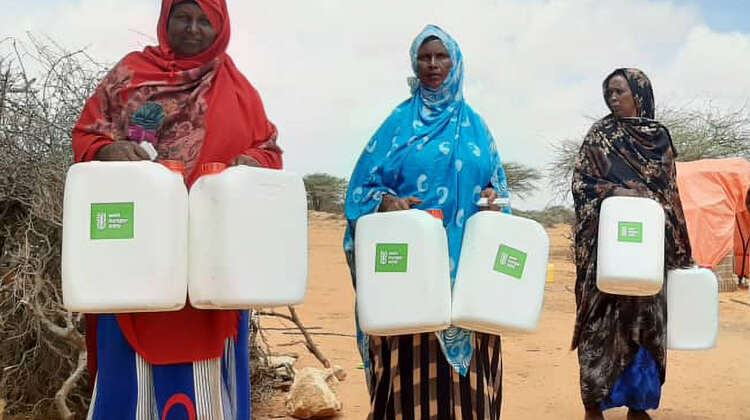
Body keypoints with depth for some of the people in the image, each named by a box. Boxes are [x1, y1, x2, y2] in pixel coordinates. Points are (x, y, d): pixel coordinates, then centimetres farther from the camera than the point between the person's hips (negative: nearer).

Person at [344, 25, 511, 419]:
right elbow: (365, 184, 2)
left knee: (467, 367, 3)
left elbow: (495, 183, 17)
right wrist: (387, 201, -18)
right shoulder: (399, 122, 7)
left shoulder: (475, 125, 16)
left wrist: (492, 196, -6)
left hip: (467, 264, 3)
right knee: (413, 361, -6)